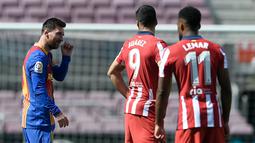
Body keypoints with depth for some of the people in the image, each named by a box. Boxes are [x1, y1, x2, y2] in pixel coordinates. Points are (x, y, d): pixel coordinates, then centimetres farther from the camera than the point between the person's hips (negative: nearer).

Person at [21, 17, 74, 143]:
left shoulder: (46, 55, 16)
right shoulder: (38, 57, -17)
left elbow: (59, 76, 22)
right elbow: (39, 90, -22)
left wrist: (66, 57, 9)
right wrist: (57, 113, -22)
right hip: (37, 119, -11)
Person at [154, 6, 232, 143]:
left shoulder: (171, 52, 0)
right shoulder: (217, 50, 8)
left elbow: (163, 92, 0)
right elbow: (226, 89, 8)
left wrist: (159, 123, 9)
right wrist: (225, 121, 15)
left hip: (189, 117, -3)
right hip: (214, 116, 3)